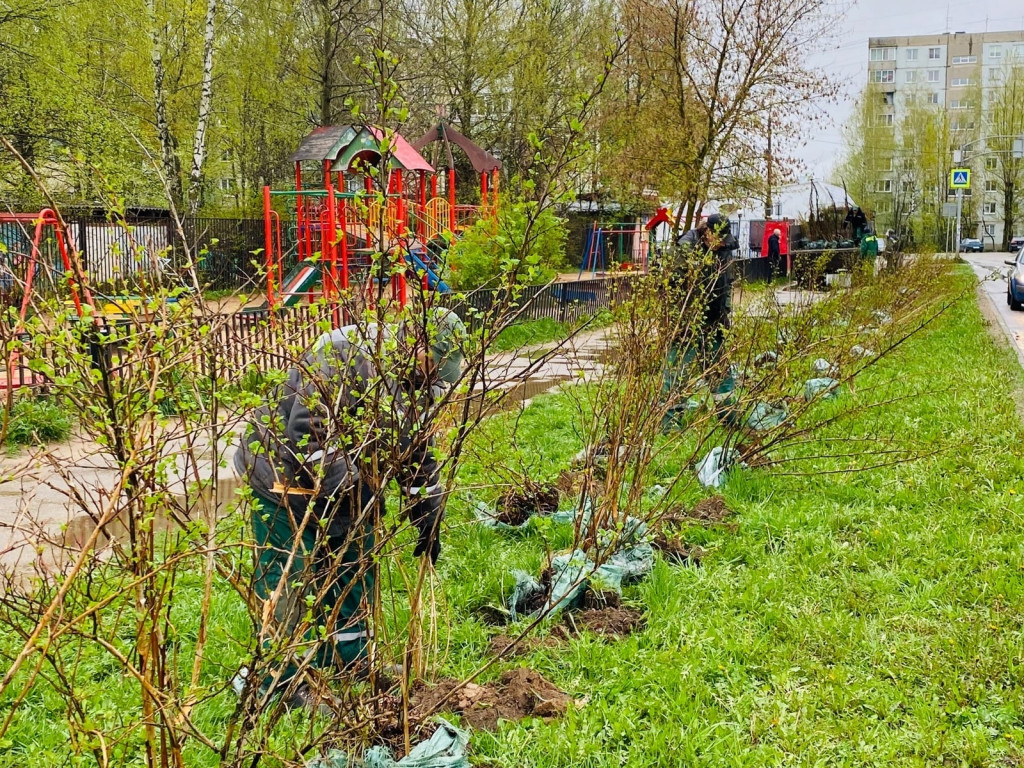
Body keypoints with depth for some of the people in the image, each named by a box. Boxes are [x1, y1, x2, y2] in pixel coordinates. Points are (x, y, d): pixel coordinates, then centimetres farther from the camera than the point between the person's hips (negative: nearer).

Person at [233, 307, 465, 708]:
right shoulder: (348, 355, -26)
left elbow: (418, 453, 14)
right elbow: (306, 431, -33)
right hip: (287, 480, -9)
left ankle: (351, 662, 30)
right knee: (292, 583, -6)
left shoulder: (414, 383, 4)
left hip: (347, 490, 9)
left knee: (355, 575, 15)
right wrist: (352, 487, -32)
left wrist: (429, 521, 12)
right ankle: (280, 681, 7)